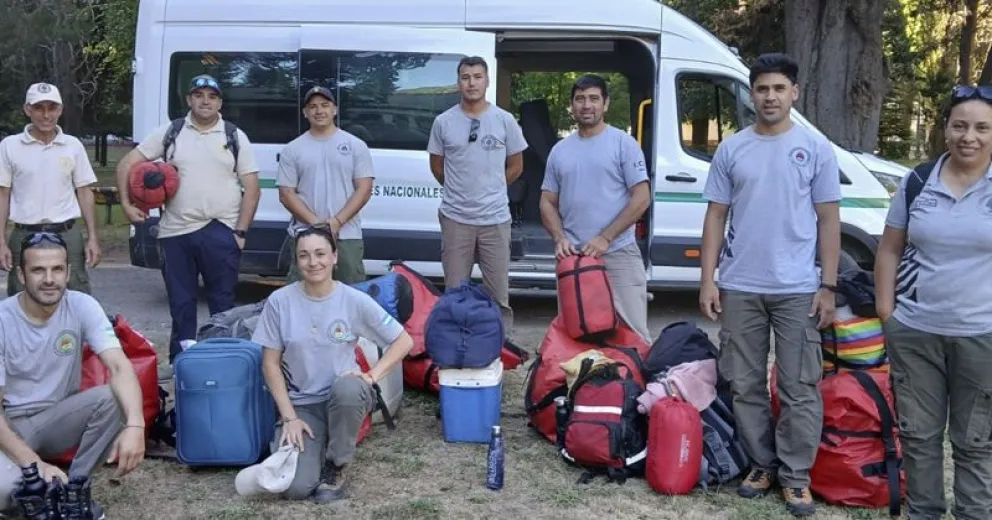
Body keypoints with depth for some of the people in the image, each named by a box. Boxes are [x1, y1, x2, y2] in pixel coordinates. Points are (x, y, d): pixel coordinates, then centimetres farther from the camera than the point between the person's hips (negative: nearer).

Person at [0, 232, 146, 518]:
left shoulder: (82, 306, -12)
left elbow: (119, 366, -26)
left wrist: (135, 425, -45)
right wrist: (34, 464, -33)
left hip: (58, 418, 3)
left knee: (112, 397, -29)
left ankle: (74, 488, -11)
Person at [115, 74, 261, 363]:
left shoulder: (235, 137, 4)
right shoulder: (170, 132, 6)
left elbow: (251, 188, 1)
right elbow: (126, 164, 10)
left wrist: (241, 231, -5)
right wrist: (126, 203, 0)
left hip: (220, 233, -2)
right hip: (177, 233, 2)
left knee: (222, 303, 3)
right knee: (180, 304, 10)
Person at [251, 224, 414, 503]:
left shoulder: (355, 300, -9)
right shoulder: (280, 301, -8)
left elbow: (404, 341, -2)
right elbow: (270, 363, -2)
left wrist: (372, 375, -16)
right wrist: (289, 417, -8)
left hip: (346, 397, 0)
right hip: (301, 404, 0)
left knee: (348, 388, -39)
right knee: (295, 487, -21)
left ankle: (336, 467, -10)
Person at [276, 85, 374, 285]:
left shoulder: (355, 145, 5)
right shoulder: (292, 149, 8)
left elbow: (364, 190, -1)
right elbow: (286, 194, 3)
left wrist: (337, 221, -13)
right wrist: (315, 222, -11)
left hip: (347, 236, 0)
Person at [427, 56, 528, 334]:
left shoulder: (504, 120, 0)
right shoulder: (443, 122, 1)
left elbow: (515, 166, 9)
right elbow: (437, 165, 12)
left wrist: (489, 190, 11)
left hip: (495, 218, 0)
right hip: (455, 218, 1)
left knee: (498, 292, 4)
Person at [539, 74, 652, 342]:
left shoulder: (623, 143, -1)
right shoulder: (560, 150, 11)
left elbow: (641, 199, -7)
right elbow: (547, 202, 14)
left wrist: (605, 238, -13)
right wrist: (560, 238, -5)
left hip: (618, 254, -4)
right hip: (573, 256, 4)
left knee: (632, 331, -5)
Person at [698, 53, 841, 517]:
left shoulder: (816, 148, 2)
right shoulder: (731, 149, 6)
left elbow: (828, 220, 2)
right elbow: (716, 216, 7)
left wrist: (828, 286, -4)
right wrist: (707, 280, 0)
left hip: (797, 289, -2)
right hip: (740, 288, 2)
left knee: (799, 388, 2)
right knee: (746, 385, 9)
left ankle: (795, 475, 14)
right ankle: (762, 463, 24)